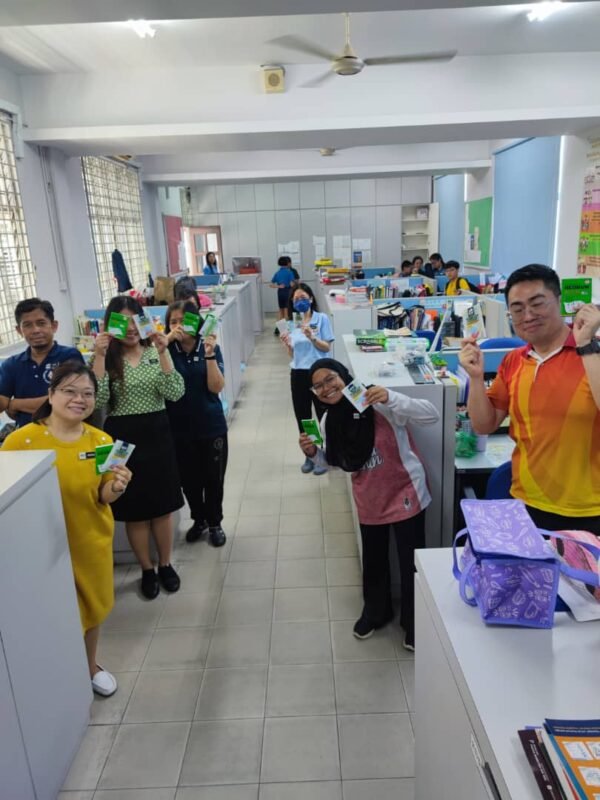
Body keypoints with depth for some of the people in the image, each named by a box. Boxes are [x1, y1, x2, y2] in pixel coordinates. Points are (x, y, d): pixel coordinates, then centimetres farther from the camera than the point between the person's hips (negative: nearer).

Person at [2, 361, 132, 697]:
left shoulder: (101, 440, -7)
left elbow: (103, 498, -1)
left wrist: (116, 487, -22)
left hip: (93, 542, 4)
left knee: (93, 607, 21)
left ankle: (92, 666, 48)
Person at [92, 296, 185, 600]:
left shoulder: (156, 352, 1)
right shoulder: (106, 357, -3)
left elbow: (175, 393, -11)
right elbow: (98, 401, -17)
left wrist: (163, 353, -19)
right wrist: (99, 357, -21)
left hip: (156, 433, 1)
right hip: (122, 436, -1)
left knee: (163, 505, 12)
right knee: (135, 510, 9)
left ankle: (166, 565, 32)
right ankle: (147, 570, 29)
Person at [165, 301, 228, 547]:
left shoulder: (210, 348, -6)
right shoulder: (167, 349, -4)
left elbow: (216, 387, -14)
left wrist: (210, 354, -25)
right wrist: (166, 340, -27)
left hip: (211, 426, -1)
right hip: (179, 428, 1)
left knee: (213, 478, 10)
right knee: (189, 479, 14)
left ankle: (215, 523, 30)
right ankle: (199, 520, 37)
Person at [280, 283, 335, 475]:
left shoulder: (322, 319, -4)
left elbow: (327, 347, -7)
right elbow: (292, 354, 10)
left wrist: (312, 337, -21)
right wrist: (287, 344, -11)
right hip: (298, 374, 4)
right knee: (302, 417, 11)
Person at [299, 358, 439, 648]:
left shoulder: (379, 405, -23)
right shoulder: (329, 422, -4)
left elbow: (432, 415, -28)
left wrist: (391, 398, -42)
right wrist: (313, 453, -10)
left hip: (404, 494, -5)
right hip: (369, 501, 5)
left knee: (411, 562, 7)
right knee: (374, 560, 21)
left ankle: (415, 624, 30)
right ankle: (375, 611, 46)